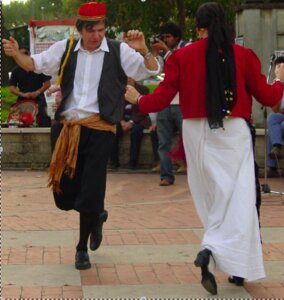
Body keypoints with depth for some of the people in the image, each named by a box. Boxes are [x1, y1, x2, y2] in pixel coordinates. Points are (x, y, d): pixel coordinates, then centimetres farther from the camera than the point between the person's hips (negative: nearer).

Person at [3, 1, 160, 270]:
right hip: (66, 127, 3)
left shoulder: (119, 51, 0)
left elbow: (152, 71, -3)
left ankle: (82, 248, 18)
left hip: (99, 129, -3)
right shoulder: (65, 49, 7)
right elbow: (35, 64, 11)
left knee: (91, 192, -3)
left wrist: (143, 51, -23)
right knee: (63, 193, 7)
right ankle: (96, 216, 39)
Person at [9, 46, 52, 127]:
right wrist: (23, 94, -14)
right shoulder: (16, 71, 10)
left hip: (38, 100, -1)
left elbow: (47, 83, 5)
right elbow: (11, 88, 4)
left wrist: (38, 92, -12)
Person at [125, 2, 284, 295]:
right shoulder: (243, 55, -3)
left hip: (198, 133, 2)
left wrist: (137, 99, 20)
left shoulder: (181, 56, -1)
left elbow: (161, 98, 0)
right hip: (234, 132, -2)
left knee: (213, 196, 12)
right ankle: (211, 249, -17)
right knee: (236, 196, 2)